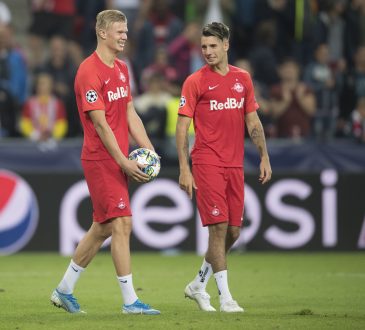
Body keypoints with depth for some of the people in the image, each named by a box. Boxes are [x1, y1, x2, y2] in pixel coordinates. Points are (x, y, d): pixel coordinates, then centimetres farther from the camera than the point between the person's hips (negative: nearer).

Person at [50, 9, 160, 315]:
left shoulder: (121, 69, 14)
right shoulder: (89, 72, -14)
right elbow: (100, 124, -17)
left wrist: (149, 150, 6)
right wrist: (124, 162, -19)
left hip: (119, 160, 9)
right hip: (101, 159, -9)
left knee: (103, 227, 13)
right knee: (122, 224, -11)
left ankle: (64, 290, 24)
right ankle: (130, 301, -8)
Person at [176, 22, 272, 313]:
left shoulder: (242, 78, 10)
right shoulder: (195, 81, -4)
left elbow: (253, 121, 15)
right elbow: (182, 126, -4)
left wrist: (264, 157, 7)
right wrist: (184, 169, -11)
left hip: (235, 165, 5)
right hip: (207, 163, -5)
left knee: (233, 231, 6)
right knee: (219, 227, -10)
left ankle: (198, 285, 22)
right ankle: (225, 296, -5)